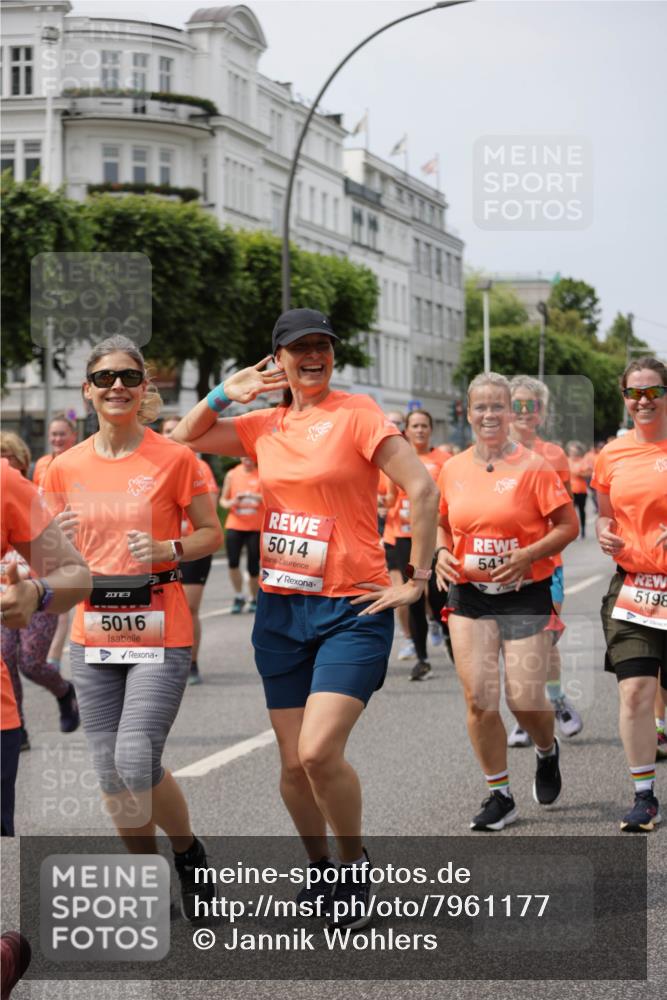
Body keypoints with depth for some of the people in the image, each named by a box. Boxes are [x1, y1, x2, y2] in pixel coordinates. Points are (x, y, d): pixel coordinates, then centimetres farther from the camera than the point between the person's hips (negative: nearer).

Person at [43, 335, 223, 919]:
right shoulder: (65, 468, 5)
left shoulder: (174, 459, -5)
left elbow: (212, 534, 2)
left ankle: (190, 853, 14)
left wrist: (167, 550, -17)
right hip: (93, 633, 4)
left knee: (136, 763, -14)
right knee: (111, 776, 5)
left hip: (160, 631, -4)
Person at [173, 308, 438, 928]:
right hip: (281, 609, 5)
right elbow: (186, 439, 19)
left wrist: (416, 581, -10)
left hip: (352, 609, -5)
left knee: (319, 752, -17)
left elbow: (422, 489, -10)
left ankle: (356, 866, 7)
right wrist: (226, 393, 2)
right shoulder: (267, 426, 10)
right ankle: (319, 868, 31)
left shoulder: (356, 413, -6)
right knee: (294, 763, 8)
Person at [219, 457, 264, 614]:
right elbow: (223, 500, 15)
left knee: (253, 566, 1)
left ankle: (254, 599, 21)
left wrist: (254, 496, -22)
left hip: (256, 528, -2)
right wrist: (230, 503, -8)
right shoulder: (232, 475, 8)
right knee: (233, 562, -12)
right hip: (234, 525, 2)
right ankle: (238, 597, 5)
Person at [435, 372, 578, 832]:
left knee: (525, 699, -5)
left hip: (525, 594, -3)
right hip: (469, 596, 3)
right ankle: (500, 797, 10)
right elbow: (443, 522, 19)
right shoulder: (453, 469, 5)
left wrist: (527, 556, -20)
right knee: (479, 699, -4)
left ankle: (548, 751, 31)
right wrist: (442, 552, -1)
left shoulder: (532, 466, -7)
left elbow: (568, 525, -6)